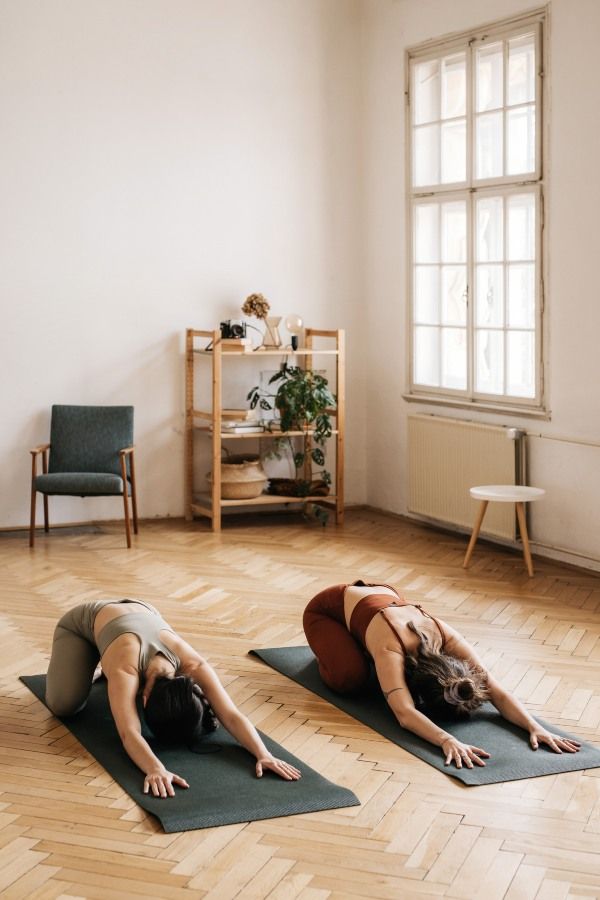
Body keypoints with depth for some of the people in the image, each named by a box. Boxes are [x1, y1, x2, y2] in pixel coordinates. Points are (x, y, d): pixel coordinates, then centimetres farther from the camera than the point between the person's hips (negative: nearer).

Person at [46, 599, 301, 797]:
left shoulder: (193, 666, -37)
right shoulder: (125, 669, -47)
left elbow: (231, 716, -43)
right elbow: (130, 734, -59)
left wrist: (264, 754, -59)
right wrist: (156, 769, -77)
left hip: (140, 613, 4)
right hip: (86, 622, -4)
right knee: (64, 704, -20)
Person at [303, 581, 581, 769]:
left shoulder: (448, 639, -31)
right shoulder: (391, 650, -45)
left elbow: (498, 692, -34)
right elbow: (405, 714, -58)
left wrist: (534, 726, -49)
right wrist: (448, 740, -73)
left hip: (381, 595, 5)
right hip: (327, 610, -5)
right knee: (350, 677, -27)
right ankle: (329, 650, 8)